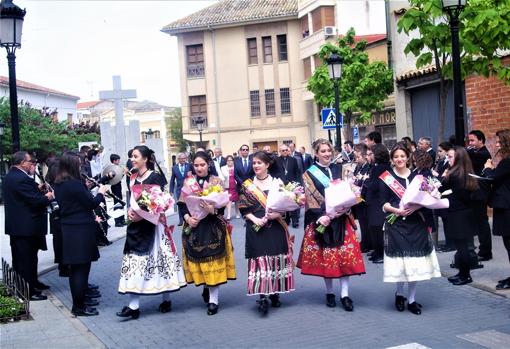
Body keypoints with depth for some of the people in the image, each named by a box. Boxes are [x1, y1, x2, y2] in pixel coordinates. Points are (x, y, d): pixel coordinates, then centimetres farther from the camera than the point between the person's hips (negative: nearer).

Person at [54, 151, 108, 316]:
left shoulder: (59, 185, 8)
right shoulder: (75, 184, -20)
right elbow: (91, 203, -14)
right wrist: (101, 193, 4)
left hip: (68, 229, 9)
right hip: (80, 230, -9)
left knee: (76, 267, 18)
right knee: (81, 267, -2)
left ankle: (81, 298, 30)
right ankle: (79, 307, 4)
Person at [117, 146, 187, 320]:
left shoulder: (156, 178, -9)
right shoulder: (133, 178, 11)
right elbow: (131, 200, 15)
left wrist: (142, 215, -20)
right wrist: (130, 211, -6)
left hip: (152, 225, -6)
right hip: (136, 226, 6)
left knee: (158, 260, -1)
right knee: (134, 262, 2)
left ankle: (166, 300, 10)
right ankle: (133, 305, 4)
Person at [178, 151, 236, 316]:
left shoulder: (216, 181, 0)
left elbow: (222, 205, -5)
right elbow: (182, 204, 2)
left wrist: (213, 210, -25)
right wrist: (187, 218, -15)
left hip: (213, 227, -2)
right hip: (193, 226, 2)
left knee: (213, 261, -4)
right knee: (198, 260, 6)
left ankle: (213, 299, 1)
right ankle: (206, 287, 31)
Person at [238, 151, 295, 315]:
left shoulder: (277, 183, 6)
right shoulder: (247, 185, 6)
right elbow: (243, 208, 1)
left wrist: (278, 213, -14)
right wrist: (255, 219, -14)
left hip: (276, 228, 1)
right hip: (257, 228, -1)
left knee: (276, 259, 4)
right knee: (260, 259, -7)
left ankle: (275, 293, 18)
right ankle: (263, 296, -10)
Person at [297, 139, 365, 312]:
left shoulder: (338, 170, 11)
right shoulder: (309, 174, 1)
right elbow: (310, 199, -6)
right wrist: (320, 217, -20)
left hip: (341, 219, 2)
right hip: (321, 219, -2)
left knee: (345, 255, -3)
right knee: (325, 256, 3)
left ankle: (345, 294, 0)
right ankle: (329, 292, 16)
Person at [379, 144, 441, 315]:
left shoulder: (416, 176, 11)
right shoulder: (386, 177, 2)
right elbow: (384, 204, -2)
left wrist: (418, 205, -10)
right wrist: (397, 210, -19)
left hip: (415, 222, 3)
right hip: (396, 223, -3)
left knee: (415, 261, 0)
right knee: (400, 261, -5)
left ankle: (411, 299, 12)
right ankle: (399, 293, 20)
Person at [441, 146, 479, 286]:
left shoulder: (453, 174, -15)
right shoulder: (467, 174, 8)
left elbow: (440, 189, -7)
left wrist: (443, 177, 7)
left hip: (457, 214, -8)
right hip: (467, 211, 8)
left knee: (460, 245, -1)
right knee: (463, 244, 14)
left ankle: (465, 276, 4)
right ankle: (463, 273, 21)